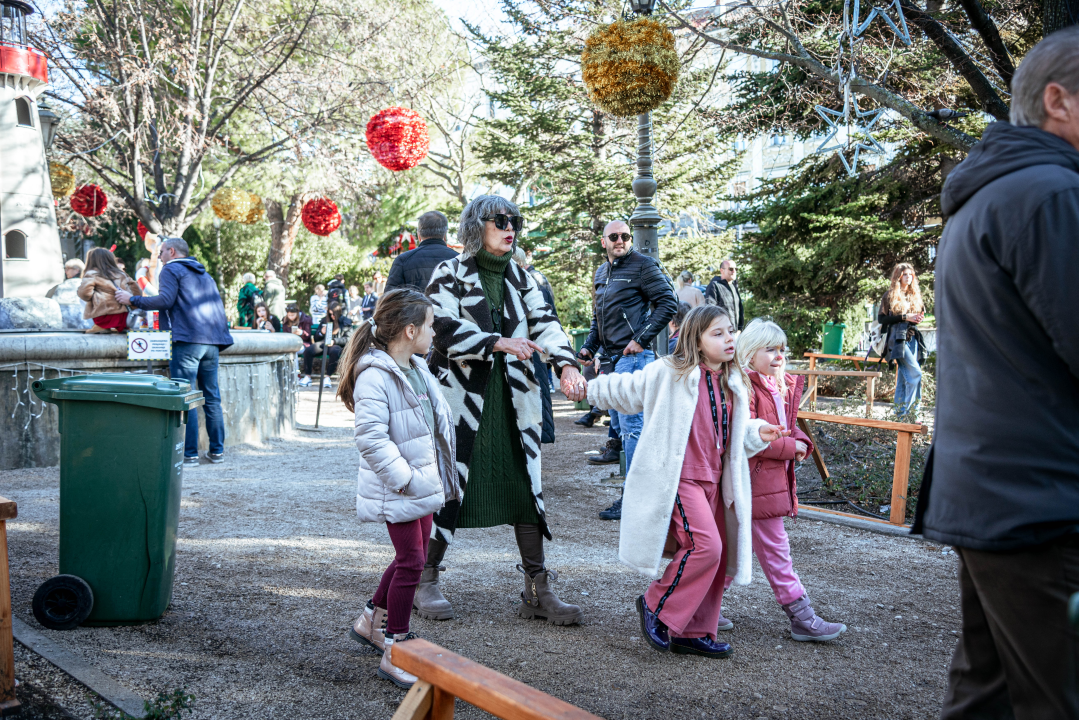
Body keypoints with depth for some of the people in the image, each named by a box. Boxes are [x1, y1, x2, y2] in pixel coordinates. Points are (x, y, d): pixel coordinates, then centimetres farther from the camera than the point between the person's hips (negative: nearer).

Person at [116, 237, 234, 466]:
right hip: (212, 341, 7)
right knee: (211, 397, 10)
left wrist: (132, 300, -3)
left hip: (188, 339, -7)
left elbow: (165, 300, -11)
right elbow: (217, 304, 28)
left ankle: (189, 454, -7)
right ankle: (217, 451, 11)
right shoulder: (204, 274, 26)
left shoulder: (171, 270, 3)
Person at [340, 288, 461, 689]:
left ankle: (371, 622, 36)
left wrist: (442, 474, 14)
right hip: (397, 493, -9)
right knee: (411, 561, -5)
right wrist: (404, 478, -25)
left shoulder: (419, 370, 10)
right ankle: (394, 652, 8)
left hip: (424, 485, 9)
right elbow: (371, 437, -26)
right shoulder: (374, 377, -20)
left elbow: (439, 418, 19)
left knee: (412, 556, 17)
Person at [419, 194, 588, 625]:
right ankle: (426, 581, 19)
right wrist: (501, 343, -25)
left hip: (513, 400, 5)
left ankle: (537, 591, 12)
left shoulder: (522, 279, 13)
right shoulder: (449, 275, -1)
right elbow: (446, 328, -15)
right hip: (461, 399, -4)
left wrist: (567, 366, -19)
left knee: (527, 488, 3)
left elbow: (545, 323, -1)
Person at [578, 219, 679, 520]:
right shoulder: (601, 272, 18)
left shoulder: (643, 265, -6)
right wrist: (589, 346, 14)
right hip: (611, 359, 9)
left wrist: (641, 339, -15)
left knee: (631, 425, -11)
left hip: (633, 356, -9)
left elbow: (668, 303, -11)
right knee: (619, 422, 13)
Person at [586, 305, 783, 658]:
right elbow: (625, 389, 4)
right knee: (705, 546, -20)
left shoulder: (733, 384, 11)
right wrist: (589, 389, 4)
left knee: (718, 557, 8)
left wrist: (756, 433, 1)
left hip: (714, 482, 7)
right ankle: (657, 607, 1)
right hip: (679, 479, -7)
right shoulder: (668, 374, -8)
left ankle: (694, 632, 22)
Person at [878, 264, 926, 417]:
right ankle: (912, 410, -11)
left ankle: (901, 412, 9)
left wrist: (918, 318, 0)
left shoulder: (915, 295, 17)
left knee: (904, 376, 6)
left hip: (912, 338, 6)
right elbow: (881, 318, -7)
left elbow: (920, 313, 25)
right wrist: (904, 317, -14)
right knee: (915, 372, -17)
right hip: (898, 338, -6)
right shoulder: (890, 296, 0)